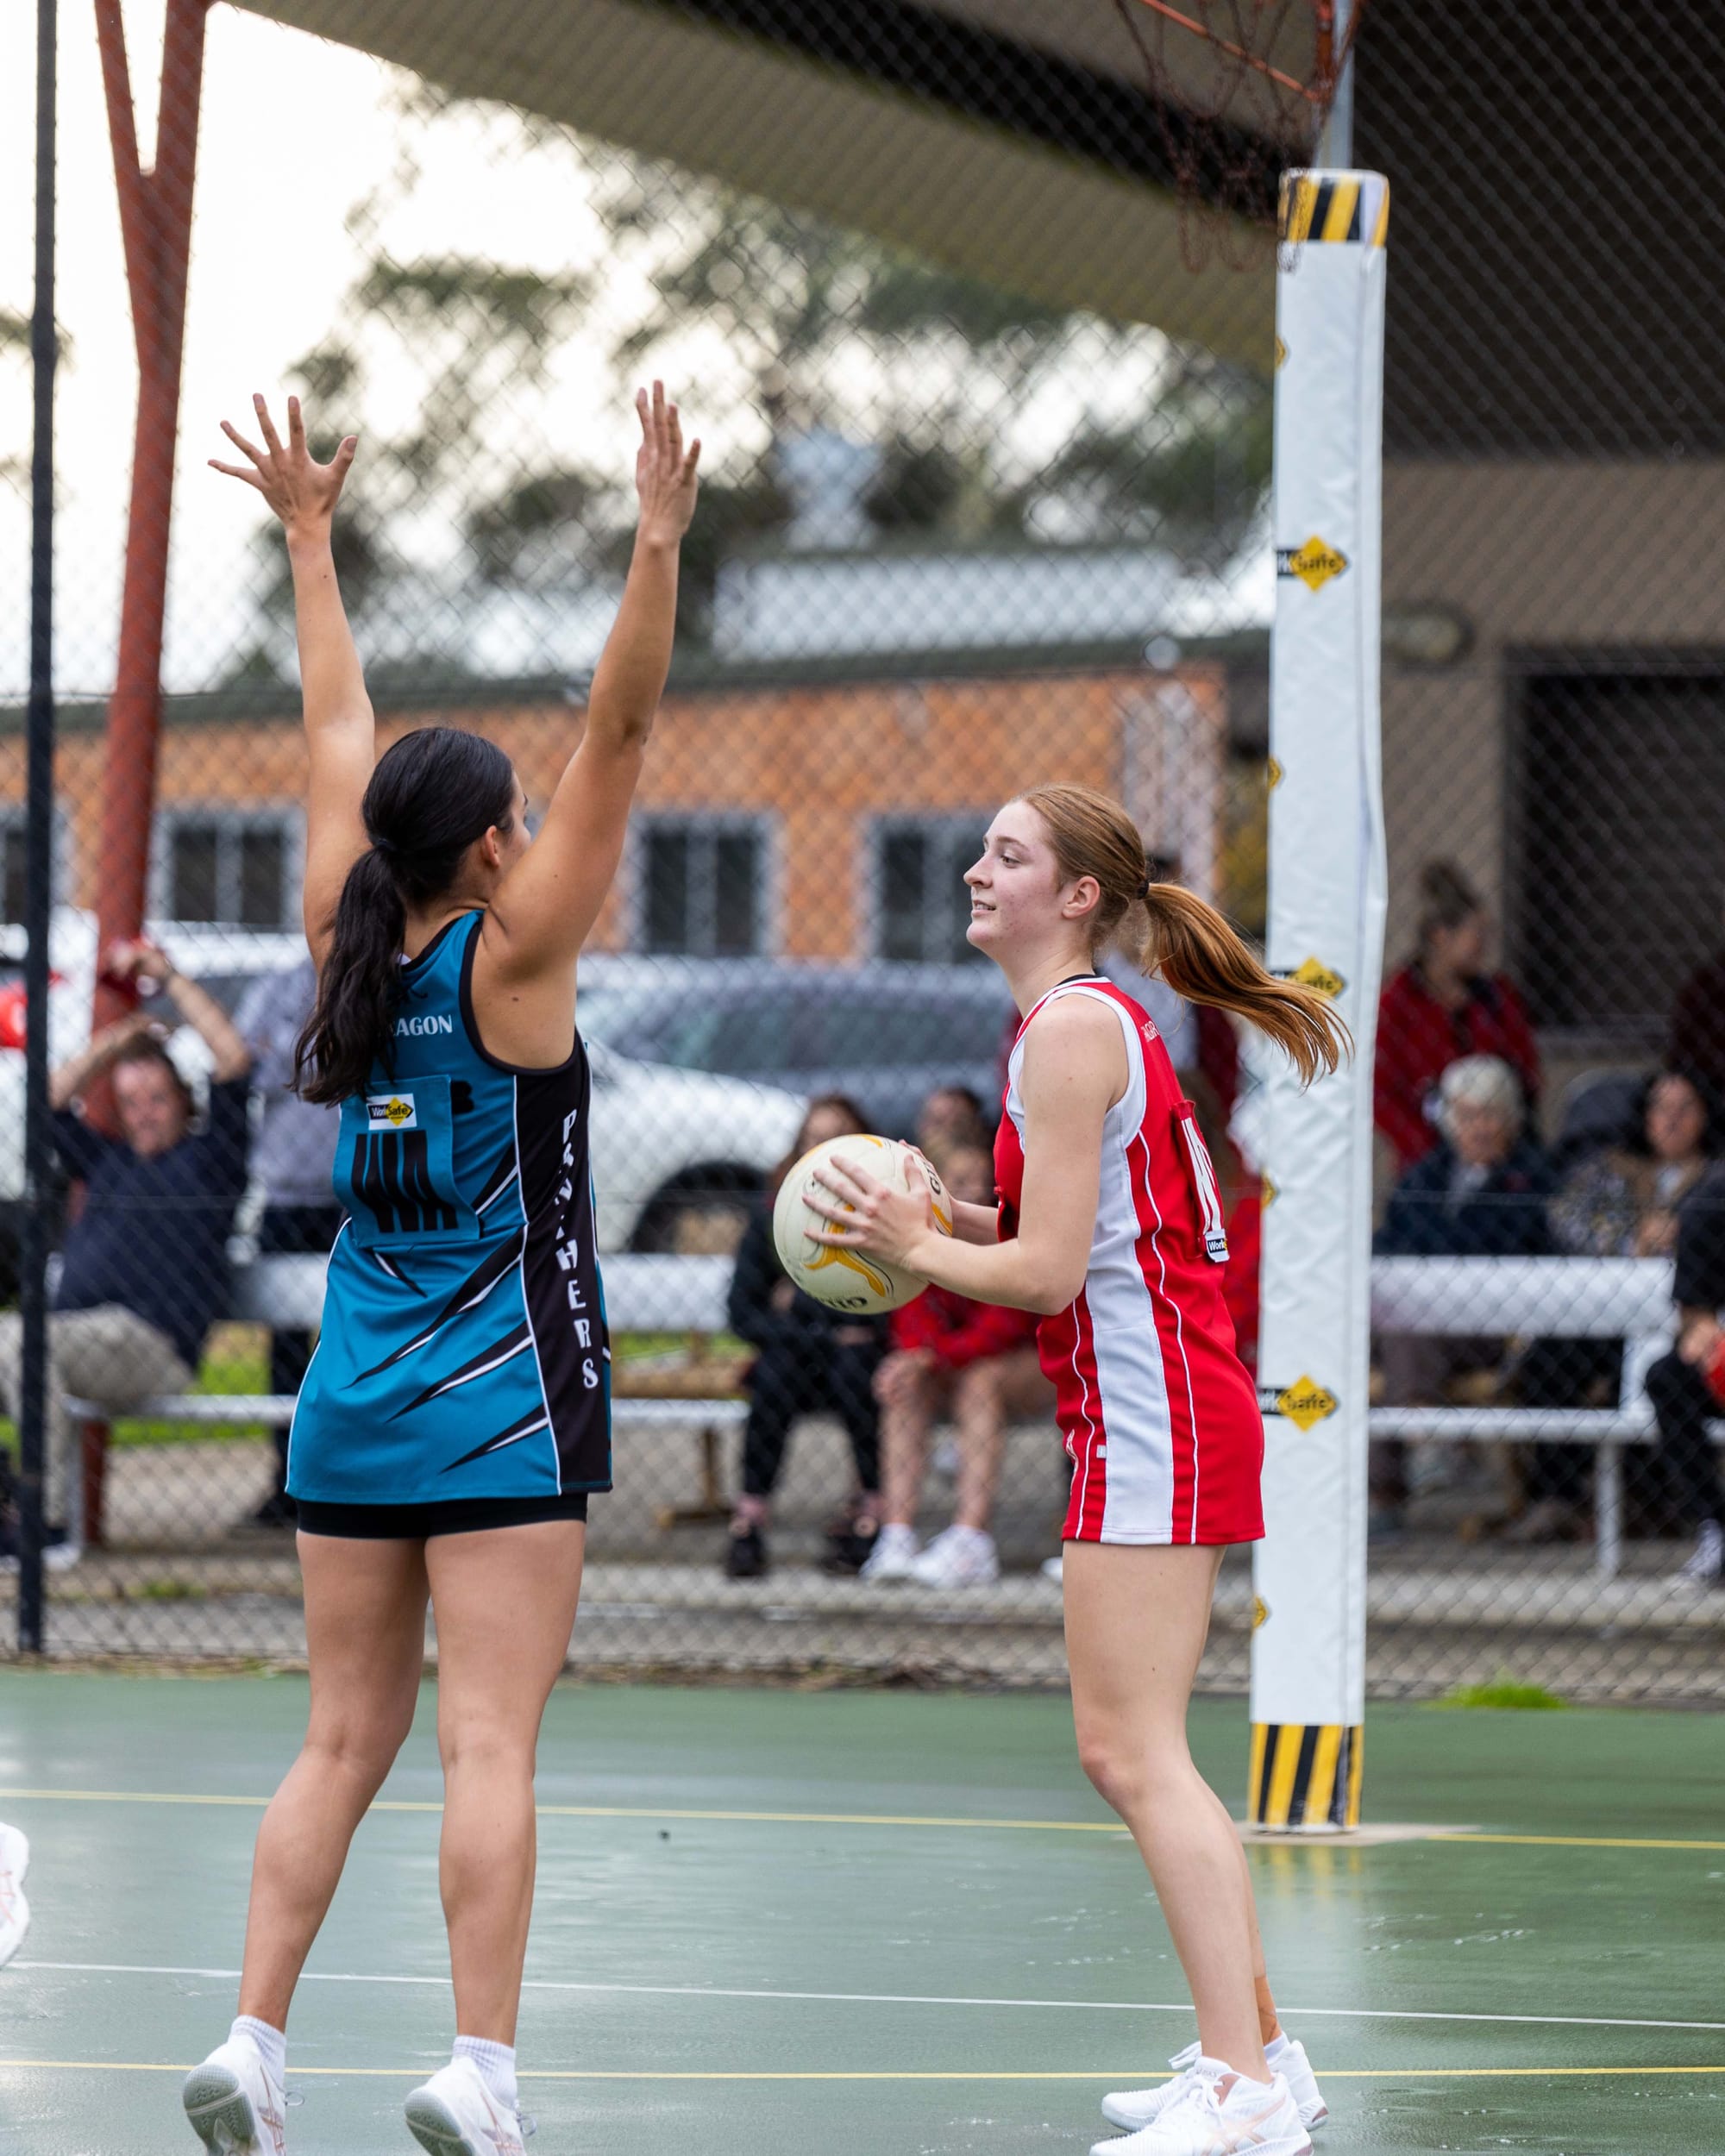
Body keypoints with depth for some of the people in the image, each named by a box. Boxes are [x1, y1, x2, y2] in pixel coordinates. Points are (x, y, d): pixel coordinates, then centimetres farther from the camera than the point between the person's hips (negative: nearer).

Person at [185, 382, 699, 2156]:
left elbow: (340, 735, 16)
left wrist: (311, 542, 25)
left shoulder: (350, 943, 4)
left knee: (344, 1743, 9)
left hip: (353, 1403, 6)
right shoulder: (508, 957, -9)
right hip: (502, 1408, -6)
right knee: (490, 1746, -8)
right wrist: (658, 551, -20)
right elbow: (617, 735, -15)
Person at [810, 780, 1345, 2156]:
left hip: (1148, 1414, -10)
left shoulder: (1071, 1029, -13)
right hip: (1165, 1408, 10)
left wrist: (916, 1247, -2)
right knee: (1132, 1750, 14)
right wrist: (974, 1224, 15)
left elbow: (1048, 1271, -17)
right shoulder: (1109, 1023, 17)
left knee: (1132, 1748, -12)